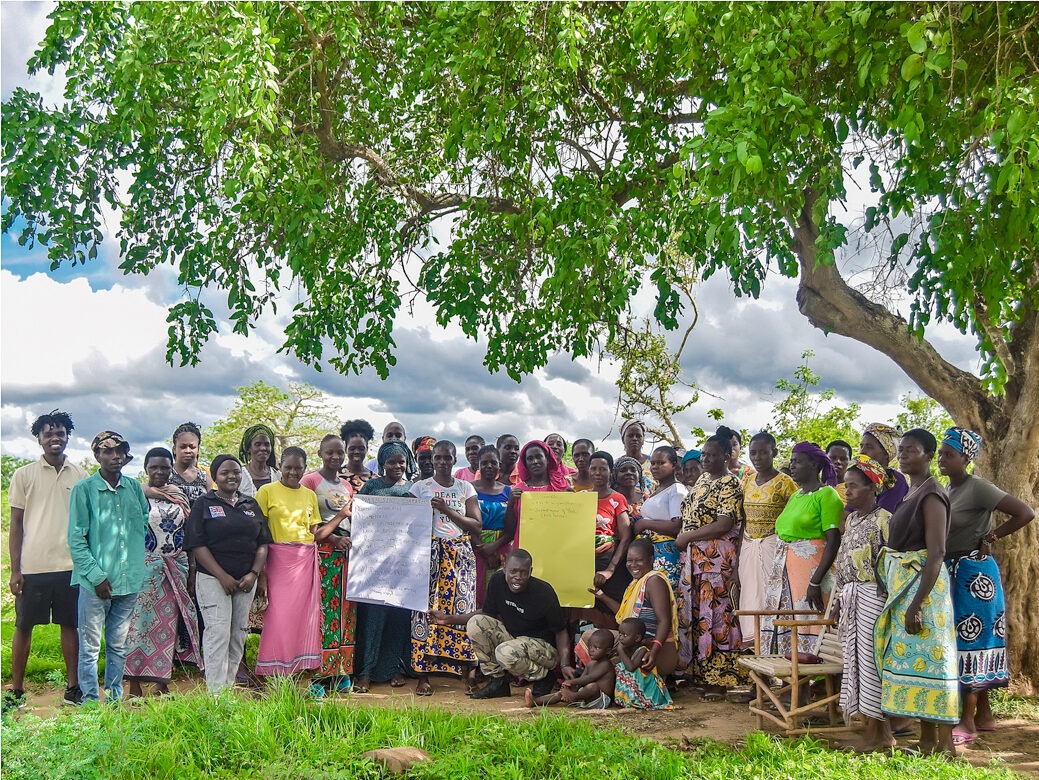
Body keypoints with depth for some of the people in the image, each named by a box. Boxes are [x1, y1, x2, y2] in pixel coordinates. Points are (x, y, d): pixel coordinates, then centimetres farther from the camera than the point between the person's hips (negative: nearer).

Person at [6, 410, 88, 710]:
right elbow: (16, 524, 3)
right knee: (24, 626, 6)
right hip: (32, 566, -1)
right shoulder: (24, 475, 2)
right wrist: (15, 570, -2)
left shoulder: (80, 475, 7)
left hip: (71, 565, 2)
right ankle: (17, 690, 15)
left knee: (70, 624, 7)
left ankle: (73, 687, 15)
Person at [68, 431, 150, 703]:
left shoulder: (134, 487, 7)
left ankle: (115, 698, 24)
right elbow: (76, 539, -7)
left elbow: (146, 524, 14)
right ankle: (90, 701, 13)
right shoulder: (84, 489, -5)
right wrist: (97, 576, -12)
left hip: (129, 581, 4)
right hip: (96, 582, -4)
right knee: (90, 647, 4)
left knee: (118, 646, 14)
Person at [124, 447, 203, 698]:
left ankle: (162, 683, 13)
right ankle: (135, 684, 3)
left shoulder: (179, 497, 11)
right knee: (140, 619, -4)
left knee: (169, 622, 5)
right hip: (145, 567, -4)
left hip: (176, 569, 4)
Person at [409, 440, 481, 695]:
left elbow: (477, 526, 3)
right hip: (429, 553, -1)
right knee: (427, 608, -8)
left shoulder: (466, 488, 11)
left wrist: (447, 510, -6)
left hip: (460, 554, 1)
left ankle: (467, 669, -1)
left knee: (462, 608, -6)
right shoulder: (420, 487, 9)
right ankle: (423, 675, -3)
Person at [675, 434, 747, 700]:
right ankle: (700, 674, 19)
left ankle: (719, 681, 1)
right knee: (693, 614, 10)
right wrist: (684, 541, 7)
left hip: (717, 559, -9)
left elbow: (725, 525, -19)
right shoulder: (702, 479, 17)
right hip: (694, 558, 9)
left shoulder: (730, 484, -10)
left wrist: (688, 536, -13)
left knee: (715, 615, -6)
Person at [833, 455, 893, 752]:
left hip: (873, 595, -8)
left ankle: (878, 733, 4)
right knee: (854, 660, 8)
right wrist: (840, 599, 17)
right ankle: (869, 727, 17)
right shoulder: (851, 519, 15)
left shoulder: (883, 520, -9)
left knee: (870, 660, -5)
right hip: (851, 597, 8)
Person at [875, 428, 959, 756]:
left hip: (922, 583, -9)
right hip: (902, 584, 9)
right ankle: (927, 741, 19)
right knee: (915, 657, 11)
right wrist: (902, 598, 15)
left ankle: (945, 745, -3)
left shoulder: (931, 494, -13)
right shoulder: (909, 494, 15)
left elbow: (937, 552, -20)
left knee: (927, 657, -8)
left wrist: (916, 603, -24)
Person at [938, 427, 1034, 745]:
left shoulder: (977, 488, -14)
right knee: (973, 640, 13)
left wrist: (990, 538, -13)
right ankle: (984, 715, 21)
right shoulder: (946, 490, 10)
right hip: (951, 572, 8)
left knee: (970, 639, -6)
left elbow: (1025, 513, -21)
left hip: (973, 573, -8)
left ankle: (968, 722, -2)